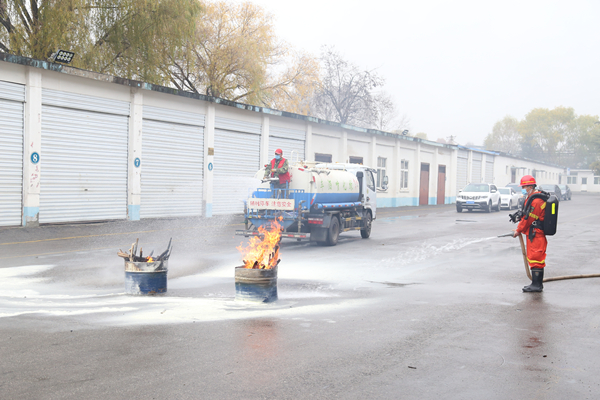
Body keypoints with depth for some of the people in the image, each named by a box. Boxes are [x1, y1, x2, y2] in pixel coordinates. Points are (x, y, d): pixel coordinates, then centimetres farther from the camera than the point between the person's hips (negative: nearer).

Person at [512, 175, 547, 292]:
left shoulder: (536, 201, -18)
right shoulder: (531, 198, 16)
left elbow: (529, 218, -17)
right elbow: (526, 216, 19)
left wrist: (519, 230, -8)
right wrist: (519, 228, 12)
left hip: (535, 234, -11)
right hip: (533, 233, 11)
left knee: (535, 258, -8)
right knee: (534, 258, 14)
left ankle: (536, 285, -6)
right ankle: (538, 284, 19)